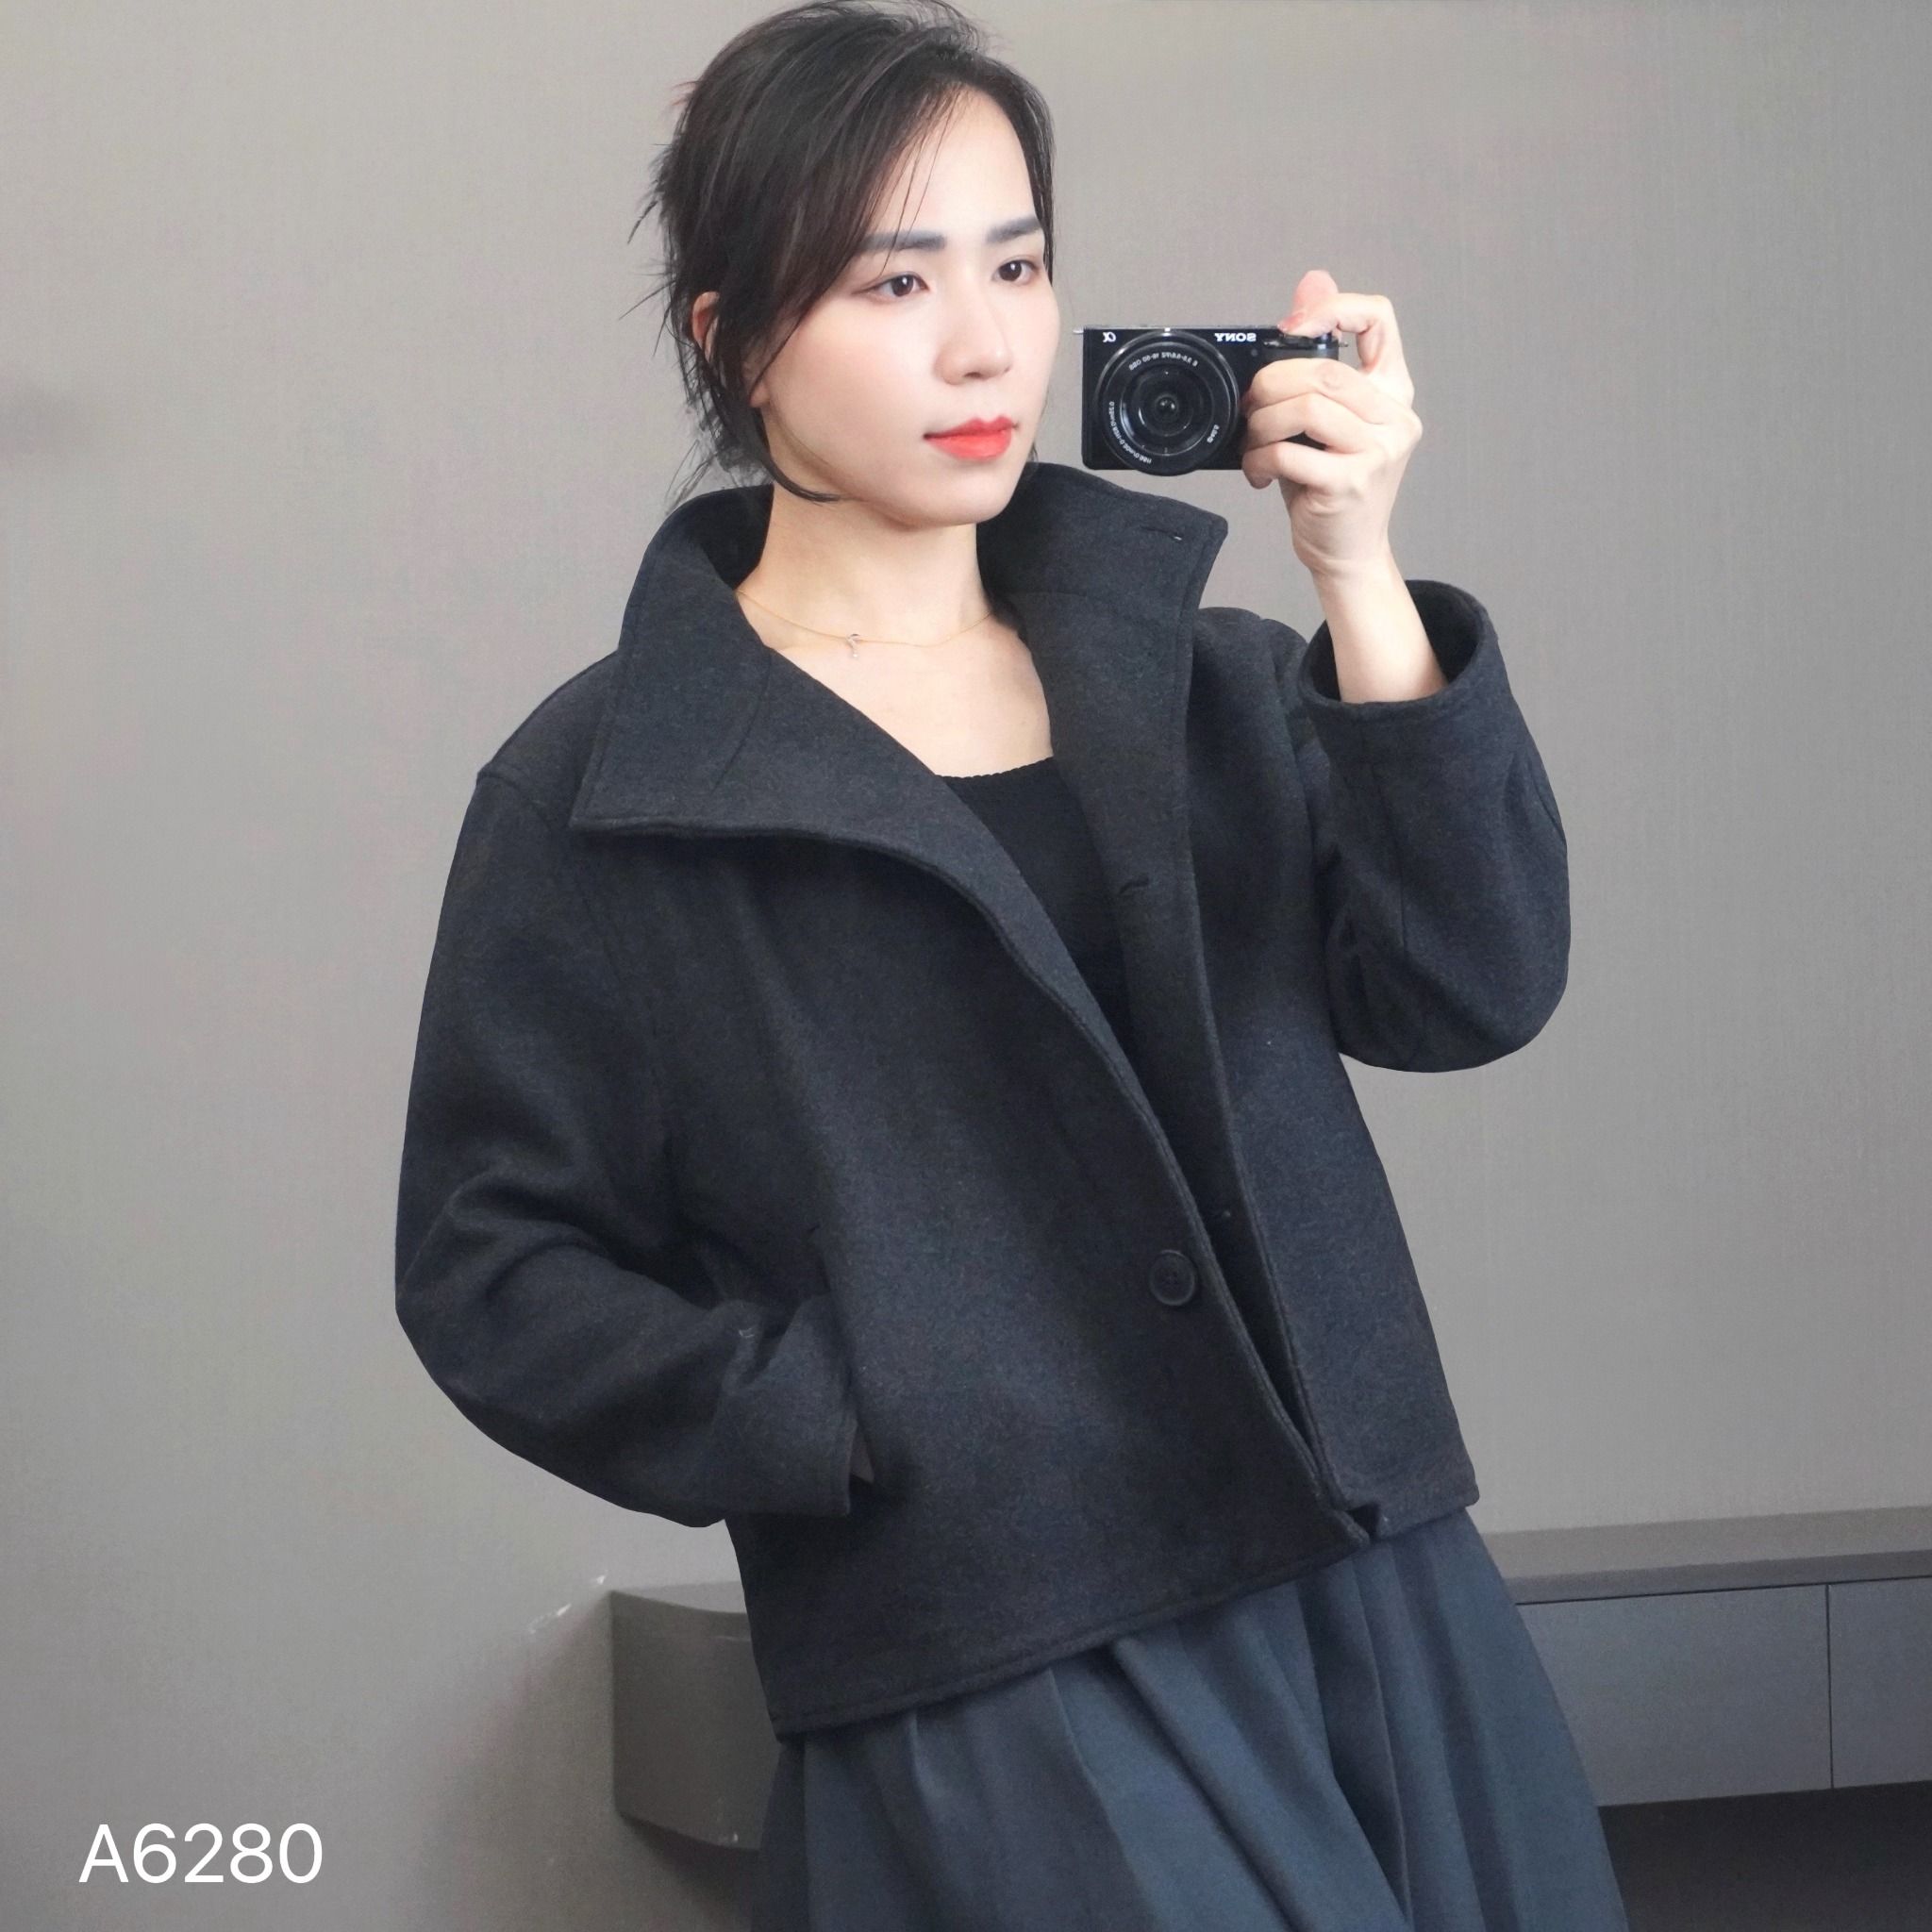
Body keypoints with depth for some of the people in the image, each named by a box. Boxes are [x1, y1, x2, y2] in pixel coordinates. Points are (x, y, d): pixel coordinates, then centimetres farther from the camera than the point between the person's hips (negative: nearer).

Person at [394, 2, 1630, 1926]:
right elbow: (492, 1264, 0)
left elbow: (1473, 990, -3)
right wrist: (851, 1426, -12)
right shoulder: (595, 796, -1)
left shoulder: (1201, 684, 10)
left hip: (1379, 1620, 4)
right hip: (992, 1693, -4)